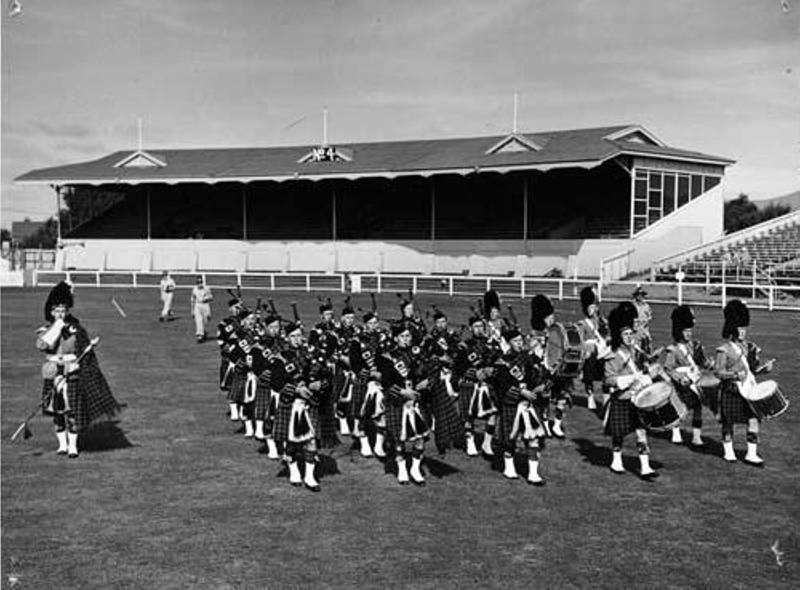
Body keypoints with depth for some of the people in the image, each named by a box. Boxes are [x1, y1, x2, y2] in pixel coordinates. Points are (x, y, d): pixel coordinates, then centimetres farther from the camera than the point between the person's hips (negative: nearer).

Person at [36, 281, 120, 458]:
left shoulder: (77, 329, 0)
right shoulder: (45, 330, 0)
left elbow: (87, 353, 4)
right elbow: (43, 345, -23)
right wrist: (58, 325, -20)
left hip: (74, 376, -1)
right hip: (54, 376, 1)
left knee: (73, 410, 0)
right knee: (57, 412, 8)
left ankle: (73, 445, 10)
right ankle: (62, 444, 21)